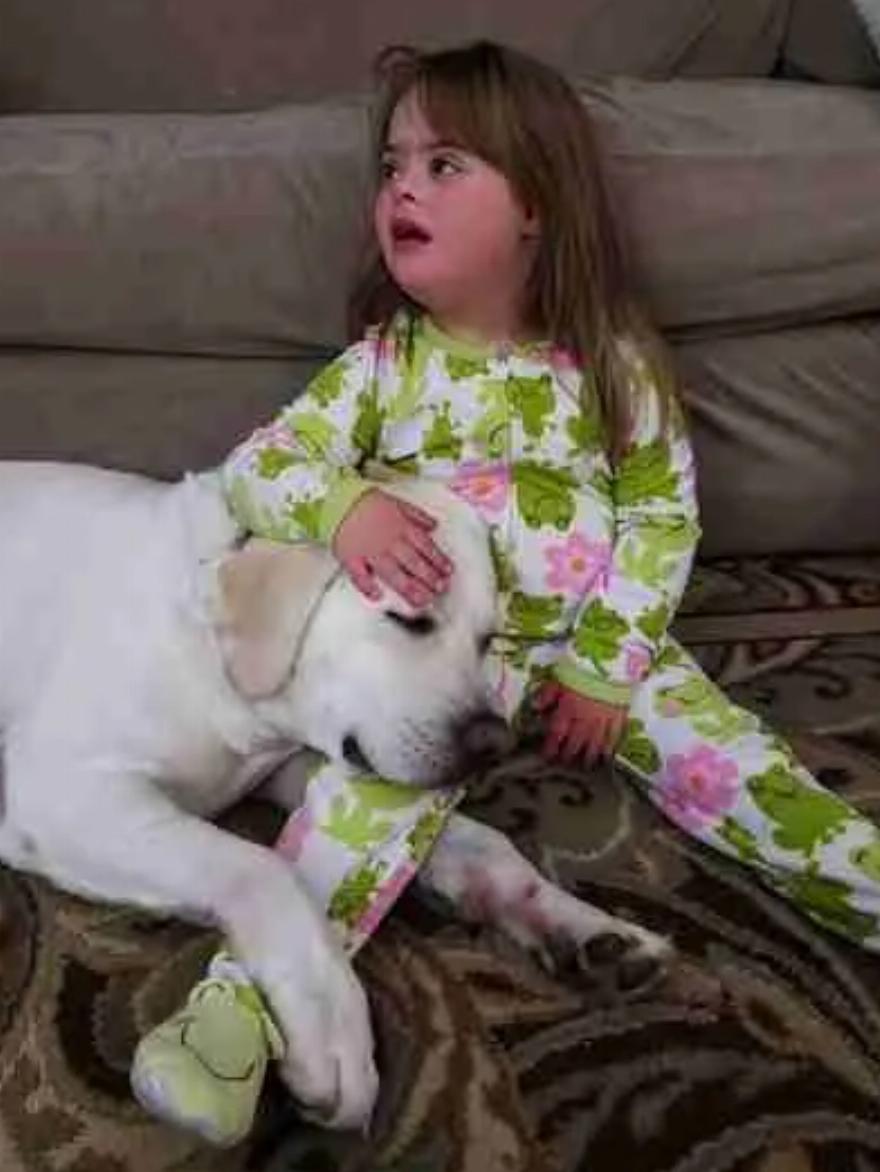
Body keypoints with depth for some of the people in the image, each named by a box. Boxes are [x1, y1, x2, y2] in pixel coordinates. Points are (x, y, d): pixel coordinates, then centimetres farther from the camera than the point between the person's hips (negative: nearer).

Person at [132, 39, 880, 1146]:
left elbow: (664, 516, -2)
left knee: (720, 751, -17)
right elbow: (253, 466, -9)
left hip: (598, 643, 2)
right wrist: (344, 505, -32)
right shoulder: (385, 361, -2)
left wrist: (609, 667, -12)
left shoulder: (614, 363, -2)